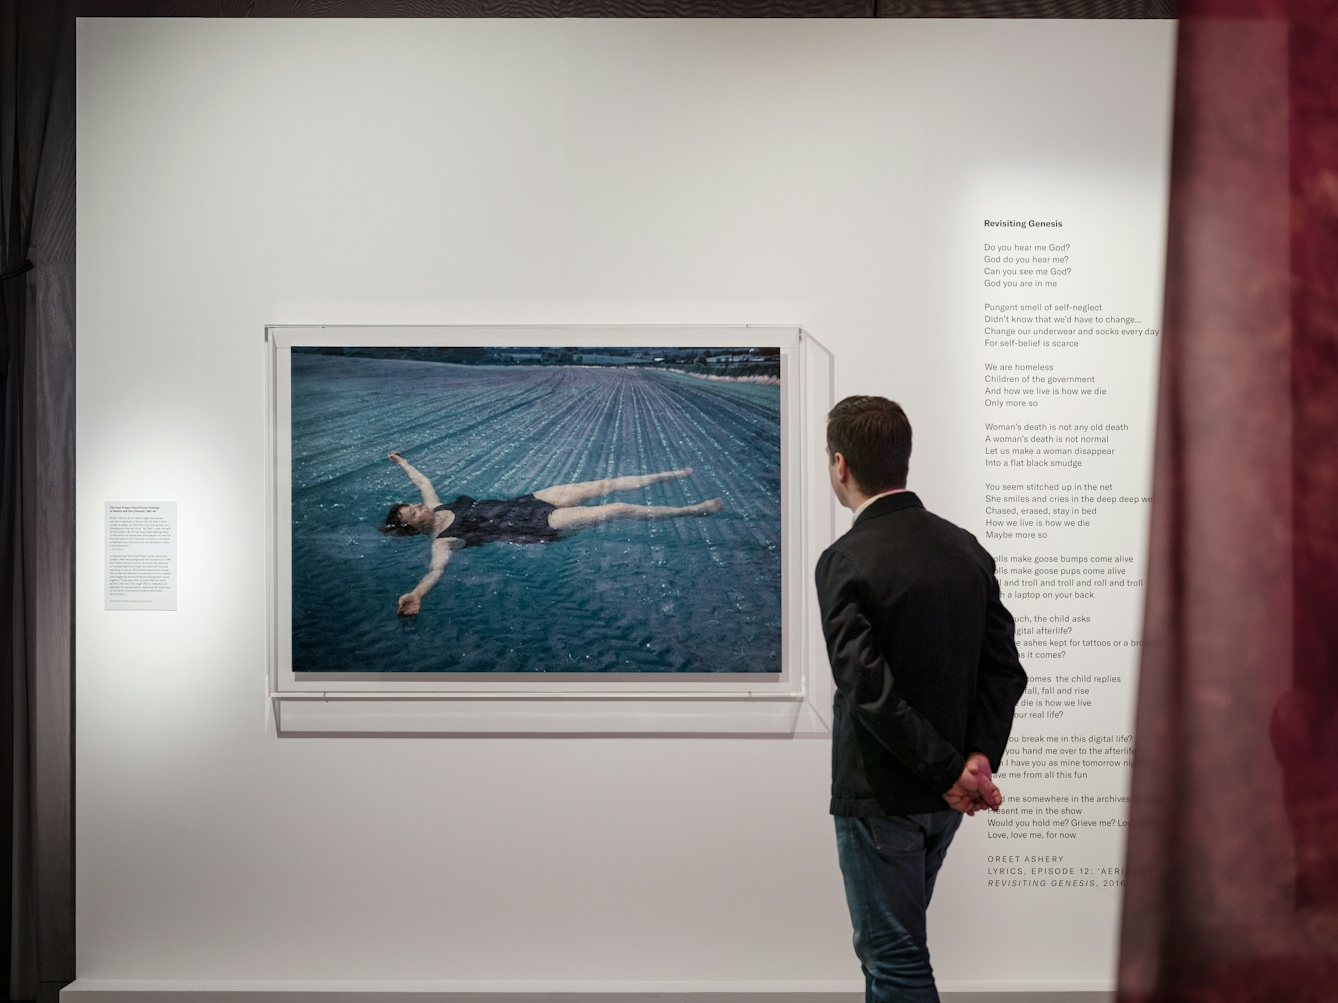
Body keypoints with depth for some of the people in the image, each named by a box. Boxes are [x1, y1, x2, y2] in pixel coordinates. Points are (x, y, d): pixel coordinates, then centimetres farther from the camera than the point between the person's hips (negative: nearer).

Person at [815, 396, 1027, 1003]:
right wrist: (979, 755, -8)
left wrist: (951, 772, -19)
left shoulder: (846, 561, -18)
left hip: (880, 796, -7)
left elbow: (868, 687, -25)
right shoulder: (965, 548, 3)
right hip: (941, 801, 7)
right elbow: (1005, 669, 0)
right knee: (891, 944, 24)